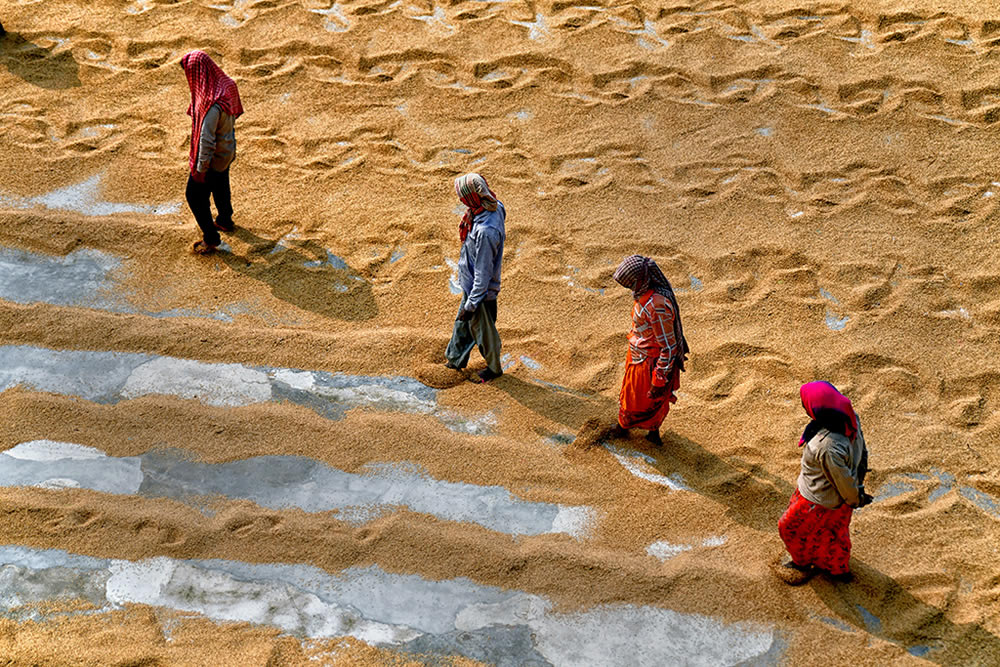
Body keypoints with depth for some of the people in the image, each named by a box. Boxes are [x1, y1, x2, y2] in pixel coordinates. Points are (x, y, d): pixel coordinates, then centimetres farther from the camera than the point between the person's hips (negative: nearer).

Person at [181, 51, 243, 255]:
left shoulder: (211, 104, -37)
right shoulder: (225, 84, -10)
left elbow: (206, 140, -30)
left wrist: (201, 169, -20)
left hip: (213, 157, -9)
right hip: (227, 150, 9)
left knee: (195, 195, 10)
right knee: (220, 186, 30)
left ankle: (211, 238, 23)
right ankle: (225, 221, 53)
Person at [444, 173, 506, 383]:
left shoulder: (485, 232, -39)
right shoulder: (495, 208, -12)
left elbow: (483, 274, -30)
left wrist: (471, 304, -20)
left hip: (481, 291, -9)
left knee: (483, 330, 17)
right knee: (463, 323, 28)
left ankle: (494, 367, 41)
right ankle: (456, 358, 51)